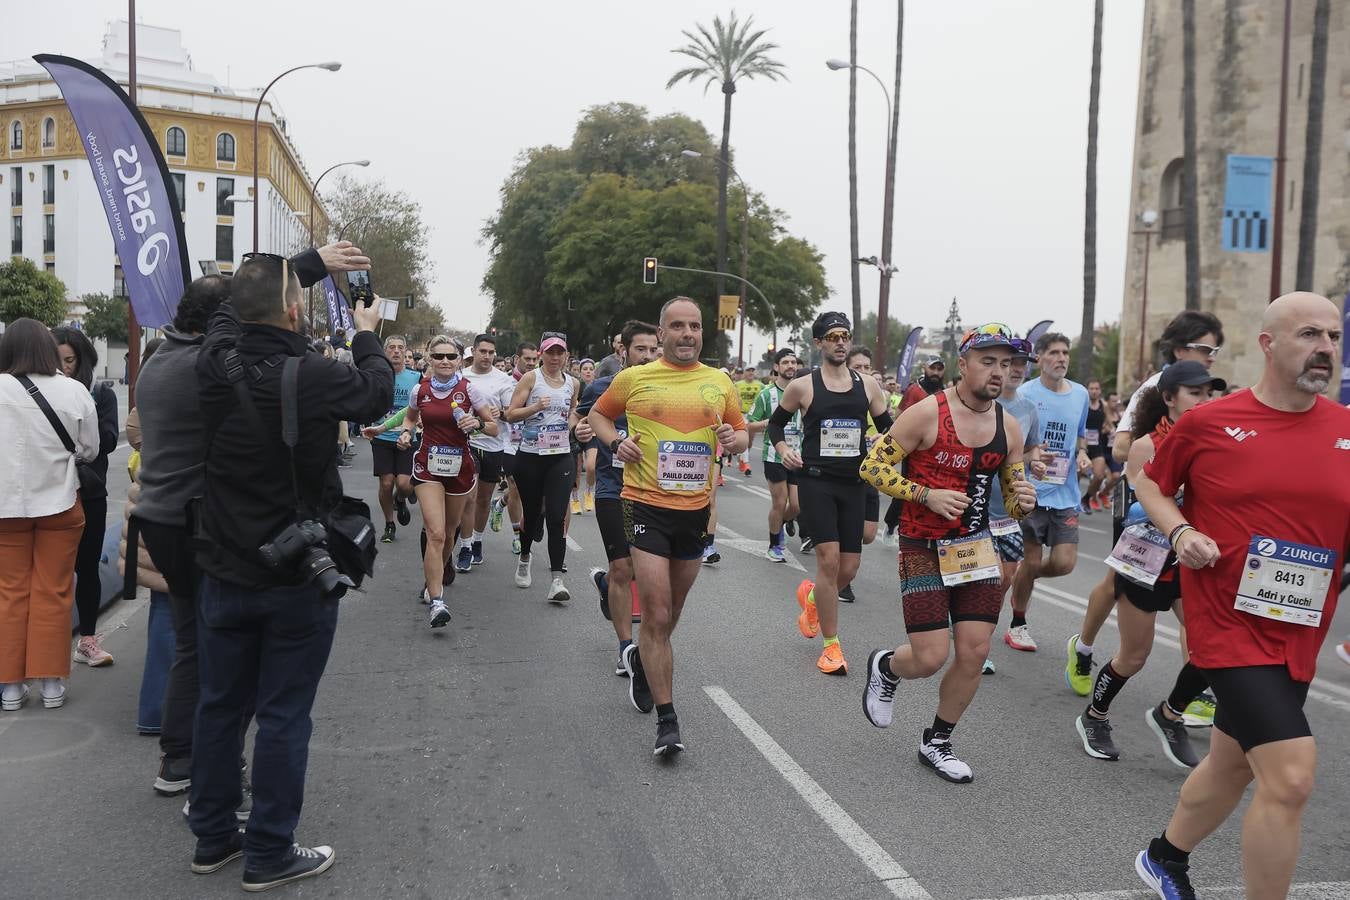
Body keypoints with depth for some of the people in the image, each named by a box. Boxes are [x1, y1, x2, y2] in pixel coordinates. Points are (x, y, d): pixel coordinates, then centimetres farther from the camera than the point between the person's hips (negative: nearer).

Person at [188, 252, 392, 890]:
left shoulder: (215, 364, -7)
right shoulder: (316, 377, -20)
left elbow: (233, 309, 15)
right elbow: (378, 391, 1)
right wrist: (367, 333, 19)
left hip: (223, 571, 5)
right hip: (298, 576, -5)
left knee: (219, 703, 16)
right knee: (283, 715, 5)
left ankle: (212, 837, 30)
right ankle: (268, 854, 16)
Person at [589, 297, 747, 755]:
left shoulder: (719, 382, 5)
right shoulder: (634, 378, -2)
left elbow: (741, 432, 15)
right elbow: (598, 414, 14)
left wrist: (734, 440, -8)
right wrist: (615, 442, -5)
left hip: (696, 509, 4)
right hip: (647, 506, -4)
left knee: (672, 609, 20)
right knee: (656, 614, -8)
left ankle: (641, 659, 50)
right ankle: (667, 718, 2)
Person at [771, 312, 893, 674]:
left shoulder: (867, 386, 6)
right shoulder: (803, 386, -1)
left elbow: (888, 430, 13)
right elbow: (776, 422, 13)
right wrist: (783, 450, -5)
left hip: (854, 483, 4)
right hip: (816, 481, -3)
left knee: (849, 568, 5)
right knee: (829, 558, -13)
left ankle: (811, 596, 40)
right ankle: (831, 645, 1)